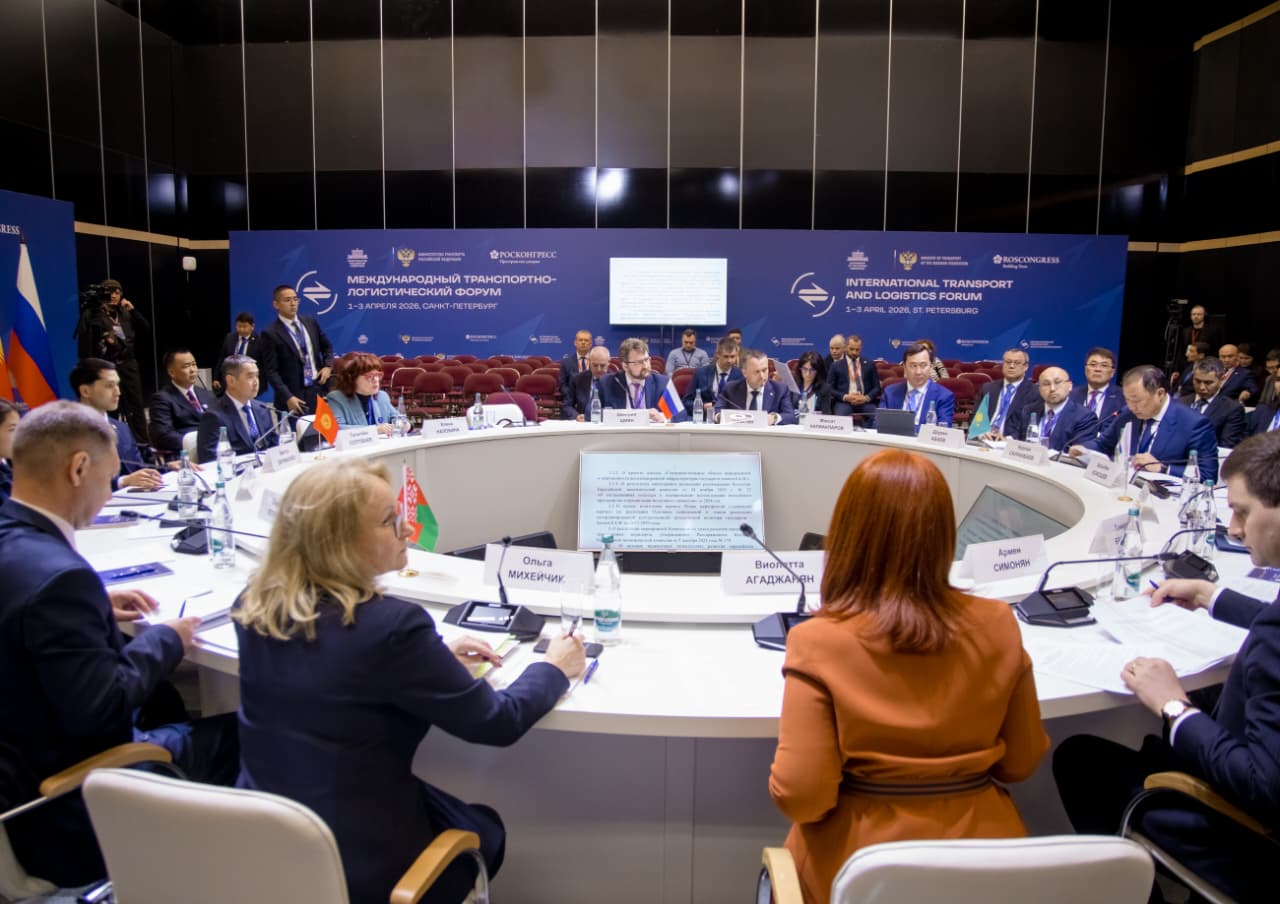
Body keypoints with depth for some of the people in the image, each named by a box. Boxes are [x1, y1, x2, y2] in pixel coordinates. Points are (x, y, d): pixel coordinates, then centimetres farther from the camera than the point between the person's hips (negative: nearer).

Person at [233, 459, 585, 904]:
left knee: (456, 811, 31)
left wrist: (437, 656, 9)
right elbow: (498, 723, -17)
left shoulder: (255, 603, -7)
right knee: (485, 831, 25)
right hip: (358, 868, -6)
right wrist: (554, 669, 0)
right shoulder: (390, 624, -29)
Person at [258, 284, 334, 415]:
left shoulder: (310, 322, 9)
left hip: (319, 390, 5)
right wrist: (288, 397, -19)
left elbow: (327, 346, 22)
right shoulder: (271, 334, -7)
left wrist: (327, 366, 3)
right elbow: (271, 371, -10)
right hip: (294, 396, -5)